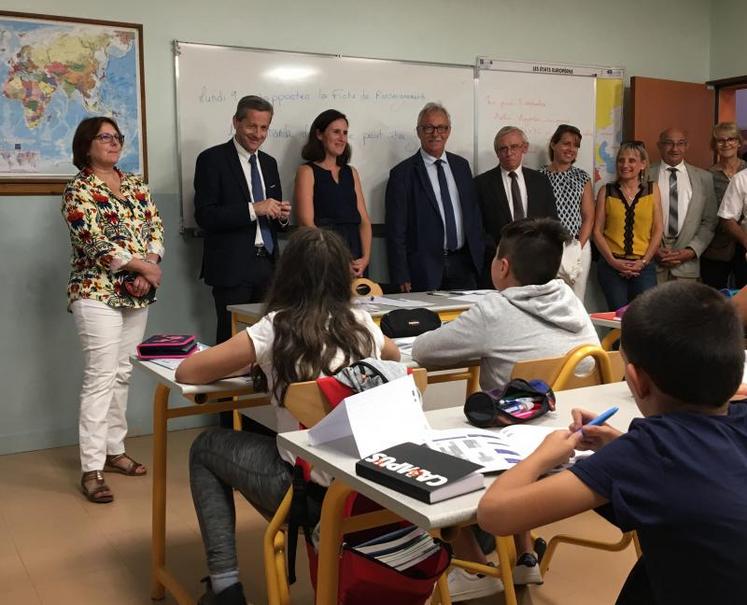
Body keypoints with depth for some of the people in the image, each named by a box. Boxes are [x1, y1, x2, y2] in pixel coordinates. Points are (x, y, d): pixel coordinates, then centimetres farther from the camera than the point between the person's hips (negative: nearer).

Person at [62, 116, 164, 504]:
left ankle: (114, 450, 23)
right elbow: (95, 242, -16)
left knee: (122, 375, 12)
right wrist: (144, 267, -14)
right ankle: (91, 469, -7)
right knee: (100, 378, -10)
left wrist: (147, 270, -11)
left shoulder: (136, 184, 13)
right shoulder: (78, 190, -6)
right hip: (97, 293, -6)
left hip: (137, 293, 6)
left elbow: (155, 227, 6)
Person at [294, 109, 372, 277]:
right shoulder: (307, 171, 1)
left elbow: (364, 220, 9)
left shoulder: (351, 173, 16)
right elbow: (307, 222, -9)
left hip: (355, 260, 5)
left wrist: (365, 258, -7)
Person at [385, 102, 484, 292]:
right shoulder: (402, 174, -5)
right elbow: (395, 231, -6)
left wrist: (478, 258, 11)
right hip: (425, 270, -4)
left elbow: (473, 212, 17)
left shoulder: (461, 165, 11)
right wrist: (402, 278, -10)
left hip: (463, 264, 4)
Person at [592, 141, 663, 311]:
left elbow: (657, 230, 5)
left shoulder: (652, 189, 8)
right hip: (611, 265, 0)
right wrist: (613, 261, -8)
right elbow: (597, 231, 2)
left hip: (643, 265, 0)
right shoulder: (606, 191, 6)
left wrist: (643, 261, -5)